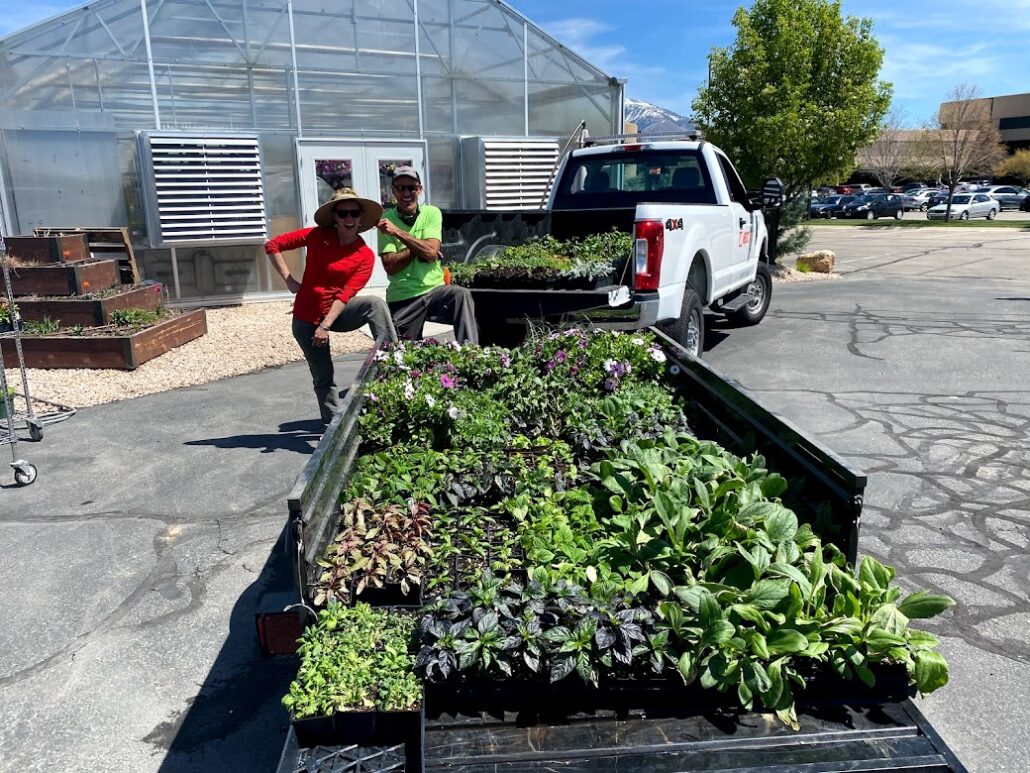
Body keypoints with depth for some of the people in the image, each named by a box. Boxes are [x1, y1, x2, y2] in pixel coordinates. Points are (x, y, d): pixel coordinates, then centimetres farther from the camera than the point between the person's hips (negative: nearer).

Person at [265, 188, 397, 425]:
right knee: (323, 378, 2)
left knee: (375, 303, -29)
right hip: (307, 318, 0)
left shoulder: (365, 256, -8)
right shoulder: (318, 236, -7)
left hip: (338, 313, 0)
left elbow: (346, 295, -16)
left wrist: (325, 325, -25)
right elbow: (272, 245, -2)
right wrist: (289, 280, -8)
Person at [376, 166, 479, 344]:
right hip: (402, 298, 0)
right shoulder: (386, 220, -1)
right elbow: (390, 266, -10)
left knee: (461, 295, -29)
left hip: (434, 289, 0)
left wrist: (397, 231, -16)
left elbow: (431, 252, -14)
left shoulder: (431, 213, 1)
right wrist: (419, 248, -14)